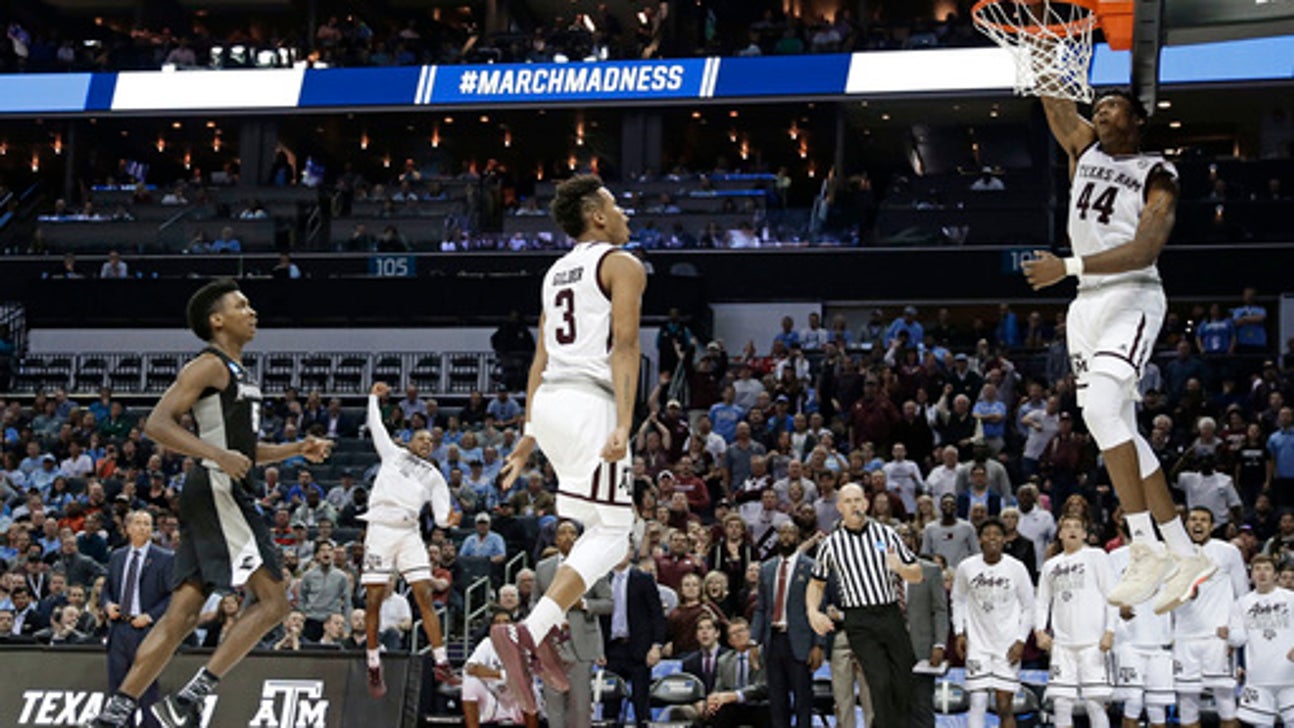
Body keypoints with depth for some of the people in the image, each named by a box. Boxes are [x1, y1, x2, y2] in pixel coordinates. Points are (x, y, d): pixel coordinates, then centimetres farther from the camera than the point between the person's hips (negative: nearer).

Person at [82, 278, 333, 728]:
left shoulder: (238, 373, 22)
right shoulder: (209, 366, -8)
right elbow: (156, 425, -18)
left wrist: (297, 450, 21)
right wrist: (219, 456, -28)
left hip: (229, 496, 10)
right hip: (215, 492, -10)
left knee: (181, 616, 5)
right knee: (272, 602, -13)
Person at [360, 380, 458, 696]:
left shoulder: (434, 475, 20)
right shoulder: (393, 454, 20)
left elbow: (440, 515, 11)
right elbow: (376, 427, 27)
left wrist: (448, 519, -9)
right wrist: (374, 397, 31)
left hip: (409, 533, 1)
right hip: (380, 529, -1)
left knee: (425, 596, -8)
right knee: (373, 601, -5)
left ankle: (441, 663, -10)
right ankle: (374, 668, 2)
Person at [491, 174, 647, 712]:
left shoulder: (557, 272, 22)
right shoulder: (622, 265, -2)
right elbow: (623, 346, -13)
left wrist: (530, 433, 22)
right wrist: (624, 425, -21)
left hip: (549, 400, 9)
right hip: (590, 402, -8)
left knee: (604, 527, 18)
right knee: (610, 535, -8)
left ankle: (546, 633, 8)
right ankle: (527, 631, -23)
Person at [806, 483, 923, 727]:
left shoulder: (886, 533, 9)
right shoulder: (831, 545, 7)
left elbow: (917, 576, 12)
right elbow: (817, 583, 19)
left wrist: (900, 567, -11)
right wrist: (813, 612, 0)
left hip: (891, 615, 2)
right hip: (859, 622, -2)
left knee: (904, 684, 0)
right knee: (881, 682, -16)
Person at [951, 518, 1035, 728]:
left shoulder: (1016, 568, -4)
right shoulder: (966, 567, -2)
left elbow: (1028, 607, 3)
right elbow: (958, 600, 12)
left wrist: (1021, 640, -5)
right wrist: (959, 632, 2)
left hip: (1008, 646, -1)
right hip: (977, 645, 1)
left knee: (1004, 706, -1)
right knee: (978, 703, -7)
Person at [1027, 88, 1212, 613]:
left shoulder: (1157, 176, -5)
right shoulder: (1085, 149, 14)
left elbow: (1145, 250, -18)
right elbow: (1053, 100, 10)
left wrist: (1069, 267, -27)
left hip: (1132, 296, -8)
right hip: (1088, 302, 8)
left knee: (1102, 410, -26)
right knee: (1118, 430, 6)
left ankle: (1147, 548, -26)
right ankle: (1185, 555, 11)